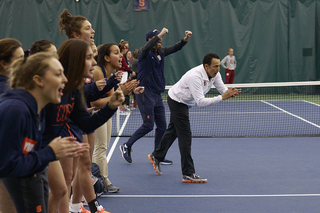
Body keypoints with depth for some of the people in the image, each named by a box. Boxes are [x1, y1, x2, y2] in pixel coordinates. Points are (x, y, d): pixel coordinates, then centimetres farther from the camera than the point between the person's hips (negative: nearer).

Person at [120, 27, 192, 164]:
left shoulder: (161, 52, 13)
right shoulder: (144, 52, -8)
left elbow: (175, 48, 9)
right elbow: (147, 47, -31)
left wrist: (186, 39, -8)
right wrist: (160, 34, -35)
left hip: (157, 95, 8)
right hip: (145, 93, -8)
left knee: (162, 126, 7)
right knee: (148, 125, -10)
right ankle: (126, 146, 5)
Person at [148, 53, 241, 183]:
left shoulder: (214, 74, -12)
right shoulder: (195, 76, -38)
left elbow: (223, 89, -9)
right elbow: (201, 102, -42)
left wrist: (230, 93, -33)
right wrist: (221, 98, -45)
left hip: (183, 102, 10)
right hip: (177, 102, -10)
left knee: (173, 131, 23)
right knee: (185, 136, -11)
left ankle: (156, 157, 43)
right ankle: (188, 174, -9)